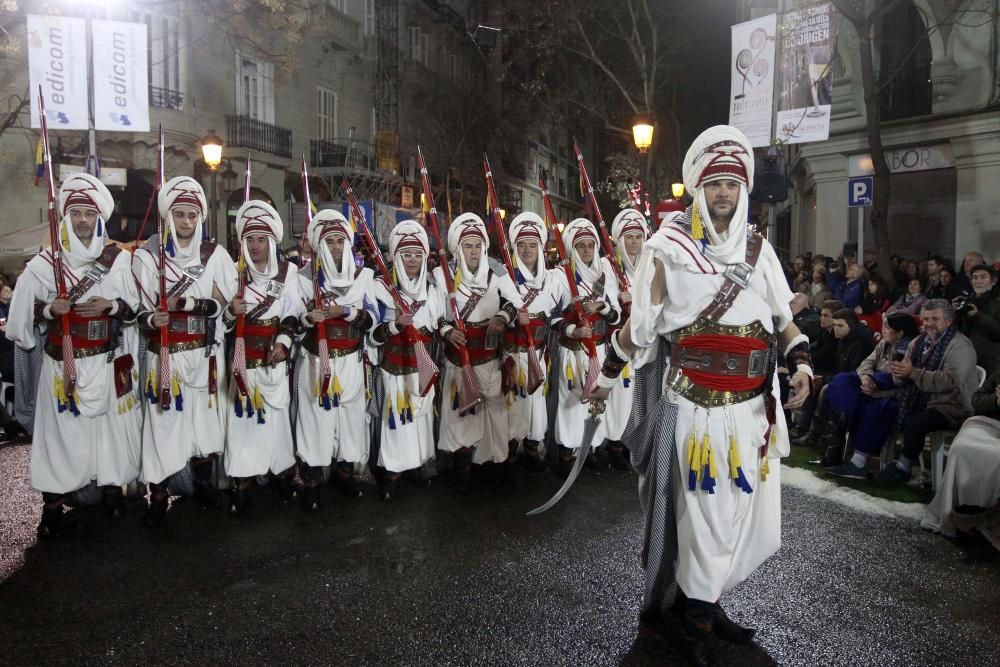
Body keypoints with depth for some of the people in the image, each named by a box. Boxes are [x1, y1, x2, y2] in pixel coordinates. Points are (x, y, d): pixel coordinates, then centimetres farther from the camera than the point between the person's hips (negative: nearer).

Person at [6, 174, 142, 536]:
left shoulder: (118, 259, 2)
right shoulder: (44, 262, 0)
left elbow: (136, 308, 5)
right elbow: (23, 309, 6)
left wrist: (111, 305, -14)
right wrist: (50, 309, -13)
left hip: (107, 363, 1)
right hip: (62, 363, -1)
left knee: (110, 423, 8)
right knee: (60, 428, 1)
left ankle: (112, 486, 26)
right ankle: (52, 505, 11)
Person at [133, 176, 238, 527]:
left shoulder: (214, 254, 3)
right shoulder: (147, 256, -2)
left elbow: (226, 301, -5)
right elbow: (138, 310, -3)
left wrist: (186, 303, -17)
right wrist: (152, 319, -24)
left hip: (205, 354, 2)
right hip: (164, 355, -2)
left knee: (204, 414, 11)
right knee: (164, 419, -1)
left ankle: (203, 480, 30)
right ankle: (158, 492, 12)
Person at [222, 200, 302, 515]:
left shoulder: (287, 271, 4)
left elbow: (292, 313, 4)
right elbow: (223, 321, 5)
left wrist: (284, 341, -9)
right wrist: (230, 311, -16)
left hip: (275, 355, 0)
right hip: (243, 357, 0)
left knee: (276, 412, 3)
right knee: (243, 414, -1)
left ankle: (283, 470, 19)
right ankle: (242, 482, 6)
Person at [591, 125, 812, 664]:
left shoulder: (760, 249, 10)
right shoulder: (667, 249, -3)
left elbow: (784, 320, 14)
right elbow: (638, 325, 2)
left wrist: (801, 363, -4)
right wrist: (606, 377, 6)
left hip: (754, 408, 5)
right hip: (694, 407, -5)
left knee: (746, 513, 12)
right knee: (706, 515, 0)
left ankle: (699, 600, 33)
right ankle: (697, 621, 22)